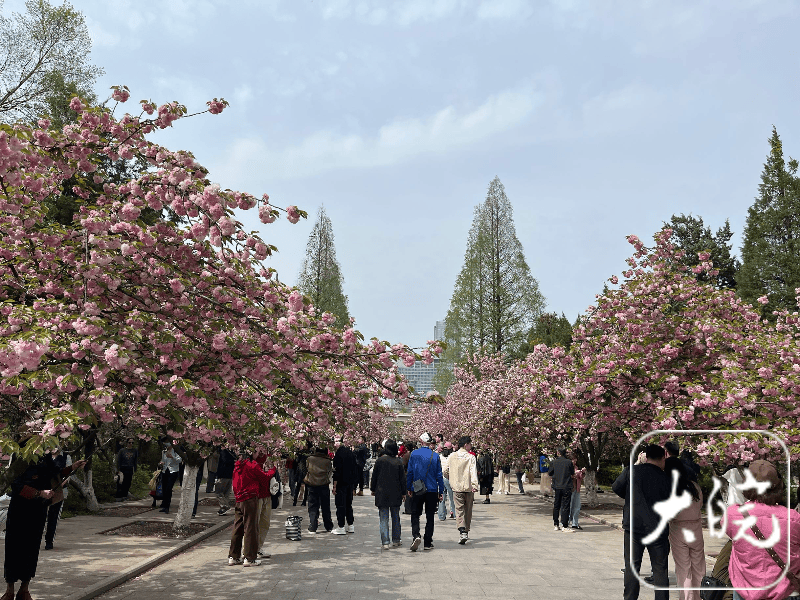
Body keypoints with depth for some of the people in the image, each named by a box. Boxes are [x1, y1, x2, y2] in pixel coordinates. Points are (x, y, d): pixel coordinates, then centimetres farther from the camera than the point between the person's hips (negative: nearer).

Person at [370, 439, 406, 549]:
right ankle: (396, 540, 23)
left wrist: (373, 489, 11)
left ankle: (385, 542, -3)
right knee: (395, 517, 15)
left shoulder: (380, 460, -8)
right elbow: (402, 478, 1)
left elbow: (374, 476, -1)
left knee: (384, 518, 2)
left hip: (382, 493, -2)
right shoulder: (398, 462, -4)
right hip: (395, 494, 2)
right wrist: (403, 492, 9)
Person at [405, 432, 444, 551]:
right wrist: (441, 492, 6)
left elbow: (410, 472, 0)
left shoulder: (414, 454, -3)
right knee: (430, 517, 10)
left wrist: (408, 488, 9)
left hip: (417, 490, 0)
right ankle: (428, 543, 12)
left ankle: (416, 535, -15)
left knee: (415, 515, 9)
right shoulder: (435, 456, -3)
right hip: (432, 490, 0)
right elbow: (439, 475, 0)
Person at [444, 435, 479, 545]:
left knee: (459, 510, 1)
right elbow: (473, 471, -17)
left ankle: (462, 531, -18)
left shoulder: (451, 457, 3)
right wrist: (475, 484, -26)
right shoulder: (471, 457, -5)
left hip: (456, 488, 1)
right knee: (468, 511, 15)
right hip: (468, 487, -1)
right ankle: (466, 532, 24)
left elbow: (445, 472, 7)